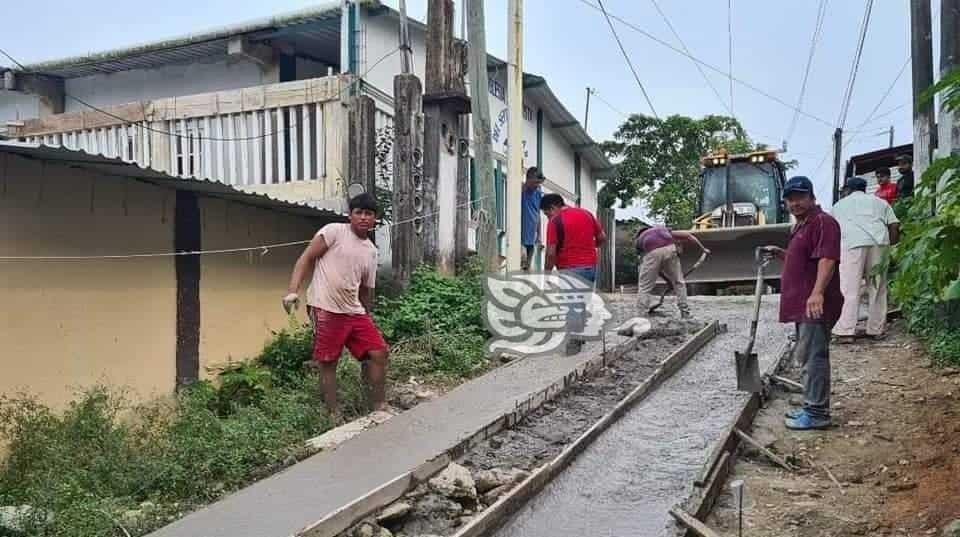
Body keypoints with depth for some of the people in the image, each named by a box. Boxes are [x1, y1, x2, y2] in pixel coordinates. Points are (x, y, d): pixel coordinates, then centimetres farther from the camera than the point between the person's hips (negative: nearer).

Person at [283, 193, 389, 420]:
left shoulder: (371, 251, 14)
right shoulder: (335, 231, -4)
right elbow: (306, 258, -7)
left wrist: (367, 317, 23)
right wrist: (292, 290, -18)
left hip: (355, 312, 6)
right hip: (325, 309, -6)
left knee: (379, 352, 2)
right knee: (328, 363, -1)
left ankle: (379, 407, 14)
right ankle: (334, 414, 12)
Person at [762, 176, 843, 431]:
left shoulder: (822, 222, -11)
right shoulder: (801, 225, 22)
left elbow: (827, 259, -24)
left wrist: (818, 292, -35)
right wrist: (779, 253, 21)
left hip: (815, 304, -11)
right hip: (803, 305, 11)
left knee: (813, 356, -9)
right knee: (809, 355, 16)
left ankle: (817, 413, -4)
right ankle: (813, 407, 25)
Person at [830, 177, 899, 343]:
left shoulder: (839, 205, 27)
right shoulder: (880, 202, 28)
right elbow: (894, 226, 16)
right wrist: (891, 245, 26)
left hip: (852, 243, -2)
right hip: (879, 242, 2)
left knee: (850, 289, -6)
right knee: (877, 288, 10)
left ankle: (845, 331, -12)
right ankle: (876, 329, 14)